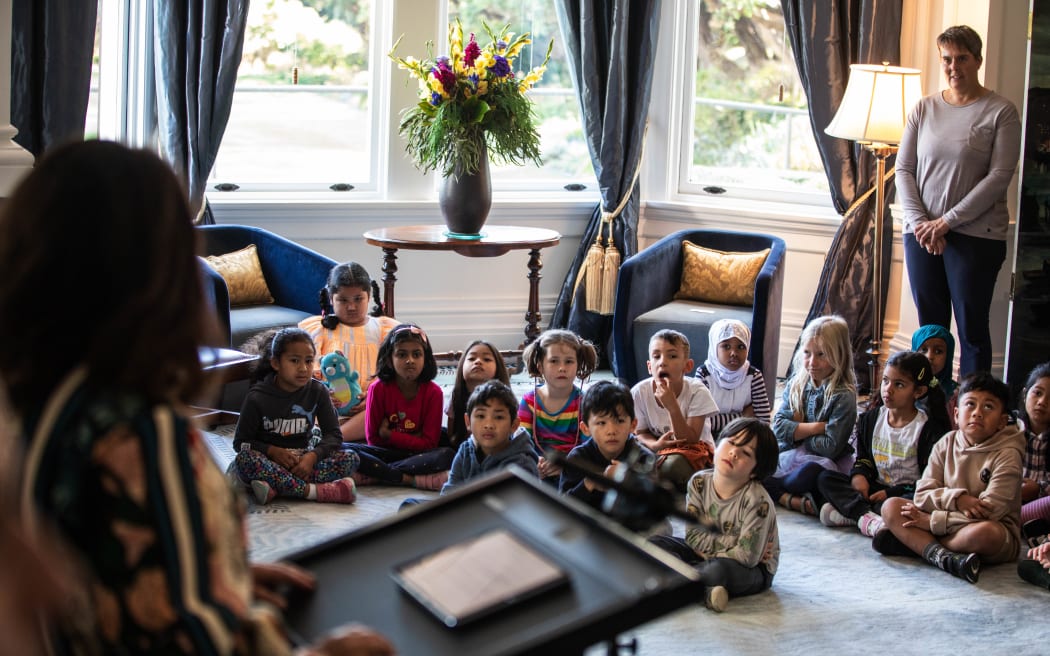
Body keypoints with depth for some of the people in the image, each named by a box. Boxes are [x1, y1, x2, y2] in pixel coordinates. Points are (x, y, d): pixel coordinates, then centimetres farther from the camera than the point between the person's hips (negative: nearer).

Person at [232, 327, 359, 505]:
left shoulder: (318, 392, 1)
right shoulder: (258, 397, -5)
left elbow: (334, 435, 0)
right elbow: (240, 442, -3)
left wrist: (312, 456, -20)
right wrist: (273, 451, -21)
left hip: (302, 459, 3)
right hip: (270, 461, -2)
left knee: (351, 459, -22)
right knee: (243, 460, -35)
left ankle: (277, 488, -35)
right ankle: (313, 491, -36)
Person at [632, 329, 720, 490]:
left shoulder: (697, 392, -21)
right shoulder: (639, 392, -14)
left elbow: (689, 441, -24)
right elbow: (640, 433, -3)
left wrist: (672, 407, -38)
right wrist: (655, 444, -28)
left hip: (694, 449, -4)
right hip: (658, 448, 4)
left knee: (672, 463, -37)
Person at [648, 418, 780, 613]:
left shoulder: (757, 501, -25)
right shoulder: (700, 482, -10)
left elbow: (747, 556, -25)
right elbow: (693, 536, -10)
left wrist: (709, 548, -14)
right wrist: (732, 542, -21)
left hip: (753, 569, -6)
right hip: (707, 558, 6)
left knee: (719, 569, -39)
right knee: (654, 543, -9)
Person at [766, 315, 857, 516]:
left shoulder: (843, 396, -10)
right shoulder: (796, 384, 7)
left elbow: (830, 447, -15)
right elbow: (778, 427, -3)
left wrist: (797, 430, -5)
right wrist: (817, 427, -14)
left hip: (824, 462, -5)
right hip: (788, 456, 5)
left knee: (812, 472, -40)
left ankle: (772, 489, -16)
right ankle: (789, 499, -26)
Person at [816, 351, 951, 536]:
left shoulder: (930, 429, -7)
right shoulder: (870, 419, 11)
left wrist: (891, 493, -18)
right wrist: (859, 475, -8)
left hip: (906, 493, -5)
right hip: (875, 490, 5)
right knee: (825, 478, -13)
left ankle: (850, 512, -35)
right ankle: (868, 518, -36)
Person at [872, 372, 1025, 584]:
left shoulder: (1007, 455, -11)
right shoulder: (946, 445, 4)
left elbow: (990, 512, -20)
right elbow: (922, 496, -2)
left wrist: (932, 521, -19)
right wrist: (956, 499, -22)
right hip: (947, 526, 5)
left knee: (986, 532, -39)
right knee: (890, 506, -9)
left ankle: (912, 543, -22)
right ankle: (941, 555, -31)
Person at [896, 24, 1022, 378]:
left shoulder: (1000, 111, -3)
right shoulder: (924, 108, 9)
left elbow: (1000, 177, -10)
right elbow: (904, 169, 6)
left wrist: (946, 221, -14)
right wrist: (920, 221, -8)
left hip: (976, 234, -4)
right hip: (921, 232, 4)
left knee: (972, 328, -1)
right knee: (930, 326, 8)